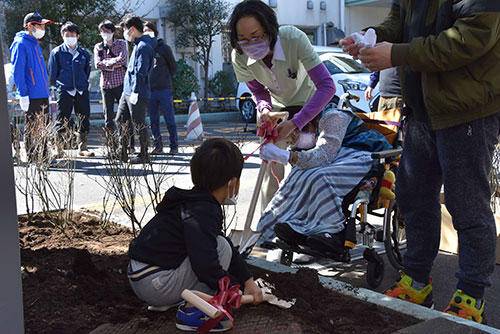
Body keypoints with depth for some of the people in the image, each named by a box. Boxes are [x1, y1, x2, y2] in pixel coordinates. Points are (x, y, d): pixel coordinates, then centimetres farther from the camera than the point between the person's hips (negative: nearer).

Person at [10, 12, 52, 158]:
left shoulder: (36, 44, 18)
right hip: (32, 96, -9)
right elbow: (17, 71, -15)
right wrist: (23, 94, -20)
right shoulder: (21, 44, -10)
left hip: (42, 95, 9)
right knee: (32, 128, -3)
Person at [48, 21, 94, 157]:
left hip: (82, 91, 3)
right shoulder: (56, 52, 2)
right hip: (64, 91, -3)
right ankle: (57, 149, 6)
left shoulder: (84, 53, 10)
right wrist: (59, 86, 5)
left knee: (84, 120, 4)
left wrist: (83, 84, 13)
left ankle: (83, 148, 15)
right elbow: (52, 73, 6)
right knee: (62, 121, -2)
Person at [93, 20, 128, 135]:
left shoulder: (121, 43, 8)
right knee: (108, 115, 4)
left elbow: (123, 59, -9)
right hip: (105, 83, 2)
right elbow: (98, 64, -1)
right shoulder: (98, 47, 14)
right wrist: (114, 64, -8)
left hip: (120, 82, -2)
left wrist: (106, 62, -5)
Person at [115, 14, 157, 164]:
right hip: (128, 91, 10)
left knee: (139, 124, -2)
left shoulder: (143, 47, -15)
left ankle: (144, 155, 8)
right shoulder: (138, 45, 17)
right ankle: (122, 152, 20)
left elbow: (141, 72, -21)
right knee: (121, 120, 12)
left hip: (138, 94, -10)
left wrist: (136, 91, -22)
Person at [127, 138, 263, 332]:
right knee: (222, 247, -12)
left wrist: (248, 281, 20)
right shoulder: (202, 213, -19)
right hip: (154, 284, -10)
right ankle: (191, 313, -9)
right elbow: (205, 263, -31)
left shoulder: (197, 202, 13)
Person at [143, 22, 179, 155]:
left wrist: (164, 79, 8)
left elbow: (173, 66, 8)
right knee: (153, 121, 7)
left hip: (164, 90, -3)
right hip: (149, 91, 3)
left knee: (169, 120, -1)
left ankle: (174, 146, 7)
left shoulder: (164, 48, 1)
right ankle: (158, 146, 16)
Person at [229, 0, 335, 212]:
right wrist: (264, 109, -31)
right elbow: (259, 92, -7)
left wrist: (295, 123, -47)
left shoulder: (294, 39, -36)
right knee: (272, 169, -5)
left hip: (307, 105, -2)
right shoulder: (240, 57, -25)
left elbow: (327, 86, -39)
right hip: (274, 109, 2)